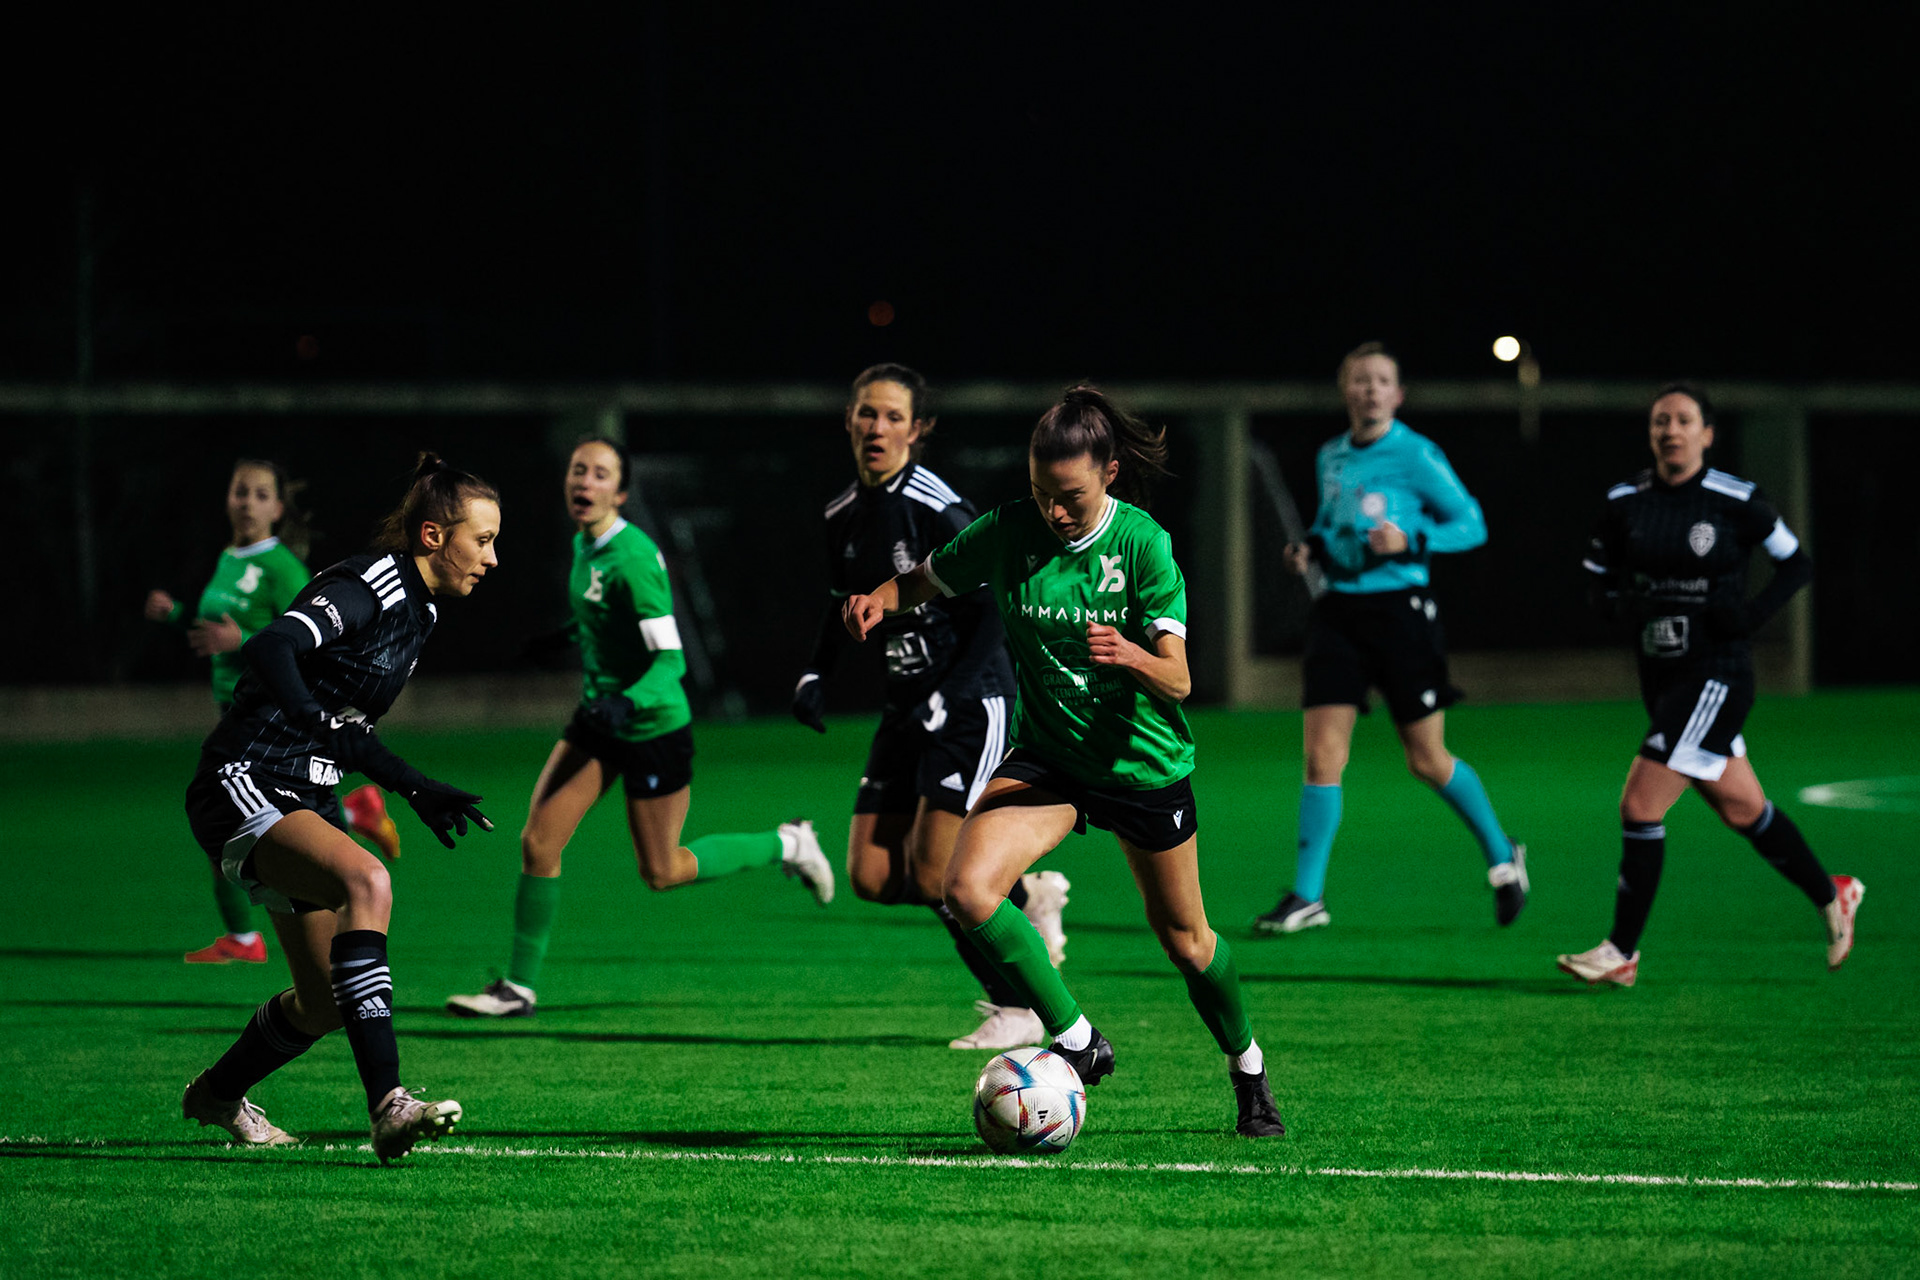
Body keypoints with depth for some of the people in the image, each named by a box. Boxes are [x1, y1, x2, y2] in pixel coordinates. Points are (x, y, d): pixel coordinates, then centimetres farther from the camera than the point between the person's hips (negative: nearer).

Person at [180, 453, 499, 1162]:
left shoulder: (416, 608, 13)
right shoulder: (364, 587, -16)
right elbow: (268, 647, -34)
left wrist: (420, 791, 22)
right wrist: (317, 721, -47)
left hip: (305, 802, 10)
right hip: (243, 788, -10)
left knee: (326, 1002, 9)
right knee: (366, 881, -34)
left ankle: (218, 1094, 38)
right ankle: (387, 1103, -41)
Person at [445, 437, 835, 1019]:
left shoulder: (633, 558, -24)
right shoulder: (583, 545, 2)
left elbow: (671, 659, -25)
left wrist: (629, 704, -39)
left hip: (653, 727, -7)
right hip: (599, 718, 7)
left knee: (662, 872, 6)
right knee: (538, 842, -4)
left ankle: (785, 845, 27)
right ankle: (519, 986, 4)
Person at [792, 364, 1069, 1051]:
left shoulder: (937, 509, -17)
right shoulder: (843, 516, 6)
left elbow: (993, 608, -15)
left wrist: (951, 696, -22)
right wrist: (815, 674, 5)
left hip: (970, 706, -8)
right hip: (907, 705, 8)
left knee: (933, 873, -13)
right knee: (872, 875, 3)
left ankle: (1016, 1010, 4)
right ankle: (1025, 898, 22)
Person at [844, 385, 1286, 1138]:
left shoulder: (1143, 544, -17)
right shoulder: (1006, 534, -12)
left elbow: (1178, 682, -19)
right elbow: (927, 580, 5)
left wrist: (1132, 656, -42)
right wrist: (881, 598, -18)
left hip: (1145, 760, -2)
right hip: (1047, 756, 2)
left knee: (1183, 936, 13)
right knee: (968, 890, -24)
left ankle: (1248, 1070, 41)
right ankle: (1077, 1041, -10)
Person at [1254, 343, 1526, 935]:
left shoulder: (1416, 455, -7)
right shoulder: (1331, 457, 10)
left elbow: (1471, 524, -3)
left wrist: (1410, 542, -18)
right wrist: (1310, 547, 6)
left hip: (1400, 608, -4)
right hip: (1338, 612, 4)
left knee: (1428, 760, 3)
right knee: (1321, 753, -6)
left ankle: (1501, 854, 26)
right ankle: (1307, 896, -1)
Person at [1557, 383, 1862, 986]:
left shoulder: (1736, 501, -9)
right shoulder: (1624, 503, 3)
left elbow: (1797, 564, 2)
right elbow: (1599, 581, 12)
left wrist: (1753, 612, -13)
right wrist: (1624, 605, -10)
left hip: (1716, 675, -6)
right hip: (1661, 676, 6)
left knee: (1639, 806, -13)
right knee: (1742, 809, 15)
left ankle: (1622, 953, -3)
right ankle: (1832, 896, 37)